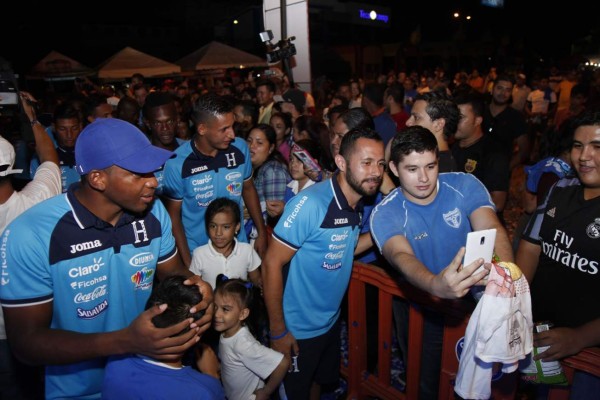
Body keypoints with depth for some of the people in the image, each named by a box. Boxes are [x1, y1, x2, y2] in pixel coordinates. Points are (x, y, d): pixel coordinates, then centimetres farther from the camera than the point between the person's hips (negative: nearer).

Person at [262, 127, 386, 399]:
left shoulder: (357, 205, -4)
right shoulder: (310, 203, -28)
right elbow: (272, 264, -24)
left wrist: (377, 235, -4)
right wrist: (277, 331, -20)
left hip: (331, 322, 7)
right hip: (298, 330, -6)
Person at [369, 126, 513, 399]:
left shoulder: (465, 186, -12)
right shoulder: (385, 214, -19)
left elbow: (492, 230, -27)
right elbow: (402, 257, -36)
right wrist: (436, 285, -59)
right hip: (421, 309, -1)